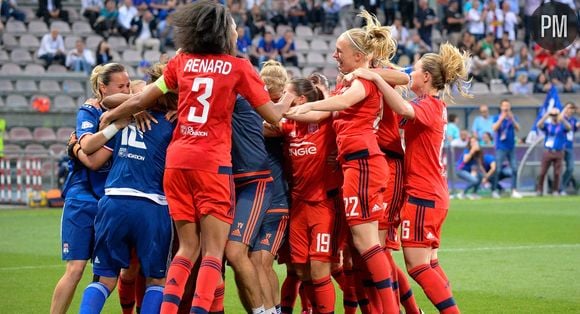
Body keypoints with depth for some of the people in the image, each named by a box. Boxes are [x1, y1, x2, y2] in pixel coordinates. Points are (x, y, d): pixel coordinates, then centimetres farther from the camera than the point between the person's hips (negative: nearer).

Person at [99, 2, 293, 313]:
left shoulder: (181, 61, 10)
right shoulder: (238, 66, 1)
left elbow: (142, 100, 16)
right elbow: (273, 115, 4)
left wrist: (110, 115, 34)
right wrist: (288, 100, 25)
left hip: (176, 159, 4)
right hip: (212, 162, -4)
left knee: (188, 247, 13)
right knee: (213, 250, -2)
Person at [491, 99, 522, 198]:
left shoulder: (513, 118, 10)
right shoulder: (497, 118, 2)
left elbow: (517, 129, -4)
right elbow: (494, 128, -13)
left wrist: (512, 119, -16)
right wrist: (502, 118, -17)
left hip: (511, 147, 3)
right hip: (501, 148, -3)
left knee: (514, 169, -1)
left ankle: (514, 190, 2)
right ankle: (494, 190, -2)